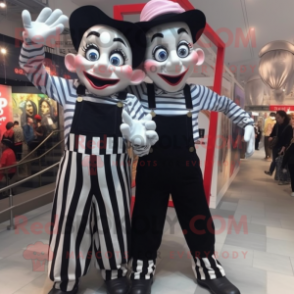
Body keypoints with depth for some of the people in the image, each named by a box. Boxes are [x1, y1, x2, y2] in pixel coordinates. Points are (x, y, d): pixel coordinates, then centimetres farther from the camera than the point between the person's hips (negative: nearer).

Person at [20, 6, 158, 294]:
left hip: (113, 172, 0)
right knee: (70, 221, 12)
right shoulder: (68, 92, 0)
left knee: (114, 221, 15)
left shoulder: (130, 104, -5)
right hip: (76, 170, 1)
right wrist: (33, 42, -17)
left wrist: (141, 138, -30)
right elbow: (34, 71, 2)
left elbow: (143, 144, -5)